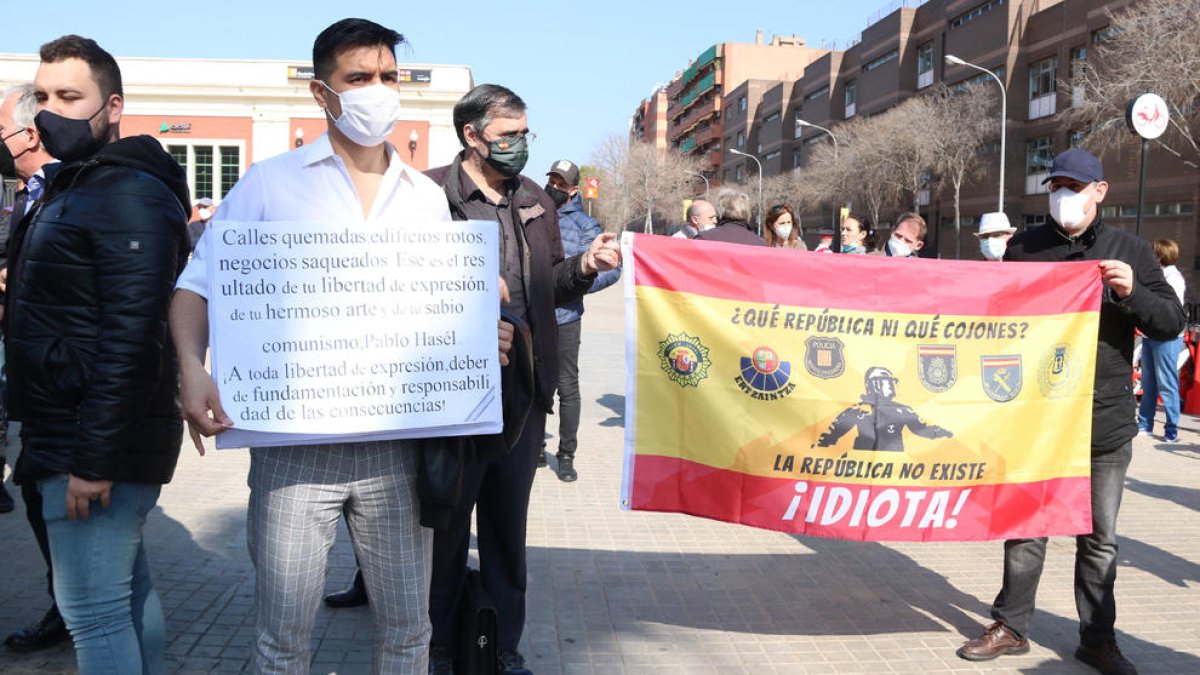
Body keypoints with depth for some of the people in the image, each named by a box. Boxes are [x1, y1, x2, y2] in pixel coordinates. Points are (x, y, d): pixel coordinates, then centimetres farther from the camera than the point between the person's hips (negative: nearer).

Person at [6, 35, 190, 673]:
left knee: (94, 610, -4)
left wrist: (95, 459, -23)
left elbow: (131, 337, -23)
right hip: (73, 435, 10)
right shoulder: (72, 187, 17)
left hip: (93, 444, -10)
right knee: (128, 588, 18)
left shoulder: (127, 195, -15)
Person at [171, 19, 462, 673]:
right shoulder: (270, 183, 3)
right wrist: (193, 369, -17)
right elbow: (197, 286, 2)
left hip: (396, 445, 3)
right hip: (294, 443, -2)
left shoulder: (427, 197, 11)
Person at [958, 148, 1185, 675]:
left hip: (1106, 419, 0)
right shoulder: (1025, 248, 5)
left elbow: (1172, 323, -1)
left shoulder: (1129, 251, 3)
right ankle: (1011, 627, 22)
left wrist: (1132, 292, -19)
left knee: (1099, 535, 10)